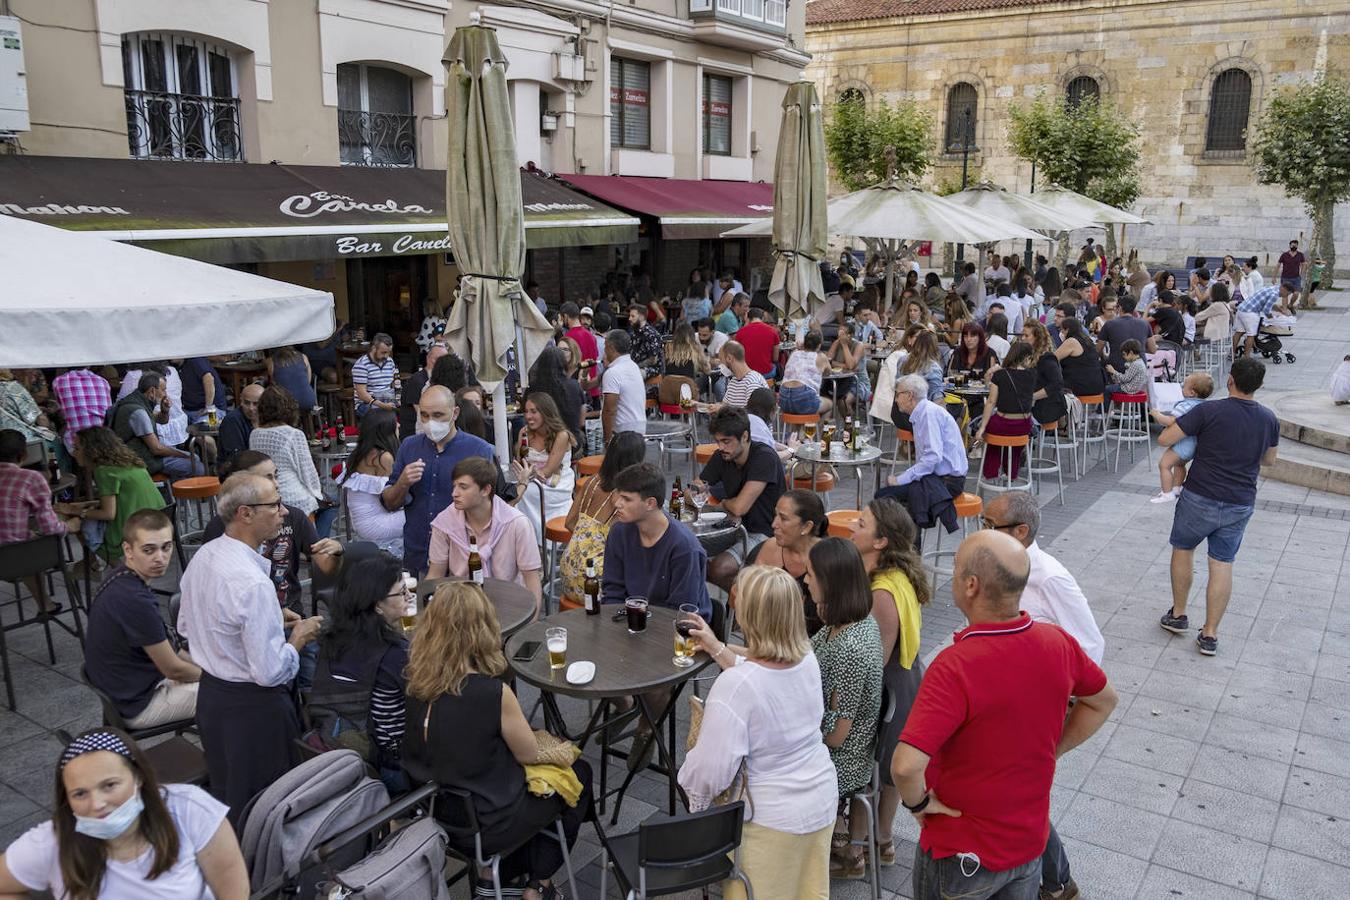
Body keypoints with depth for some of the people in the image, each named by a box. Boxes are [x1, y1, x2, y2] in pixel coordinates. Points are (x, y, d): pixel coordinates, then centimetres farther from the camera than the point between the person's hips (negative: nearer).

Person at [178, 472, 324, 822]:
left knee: (223, 796, 25)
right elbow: (271, 671, -27)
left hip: (210, 692, 9)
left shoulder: (203, 556, -2)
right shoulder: (253, 583, -30)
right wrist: (299, 636, -9)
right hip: (253, 707, -9)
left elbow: (185, 625, 14)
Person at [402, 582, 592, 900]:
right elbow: (530, 756, -12)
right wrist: (558, 751, 8)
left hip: (432, 813, 6)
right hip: (483, 825, -6)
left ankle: (495, 874, 24)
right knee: (579, 774, 17)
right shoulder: (493, 692, -29)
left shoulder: (414, 681, -12)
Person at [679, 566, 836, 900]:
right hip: (822, 798, 6)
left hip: (771, 818, -6)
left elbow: (710, 769, -26)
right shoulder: (807, 659, -9)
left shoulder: (733, 684, -31)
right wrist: (717, 648, 20)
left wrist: (685, 777, -4)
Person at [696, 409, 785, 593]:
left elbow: (739, 507, -25)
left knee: (719, 568, -29)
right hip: (739, 529, 8)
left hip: (767, 534, -8)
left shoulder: (764, 458, -20)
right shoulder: (721, 457, 3)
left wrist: (724, 502, -3)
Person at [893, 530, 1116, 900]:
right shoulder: (1058, 643, -13)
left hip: (962, 856, -5)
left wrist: (917, 802, -19)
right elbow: (1103, 701, 8)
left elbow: (906, 766, -39)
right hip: (1031, 843, 5)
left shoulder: (955, 666, -33)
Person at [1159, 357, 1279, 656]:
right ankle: (1210, 634, 11)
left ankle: (1178, 615, 28)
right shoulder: (1269, 419, 1)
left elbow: (1164, 439, -14)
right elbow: (1269, 460, 17)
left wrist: (1180, 425, 7)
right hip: (1240, 505, 3)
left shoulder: (1209, 411, -16)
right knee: (1222, 565, 8)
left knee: (1183, 550, 19)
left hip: (1199, 499, -3)